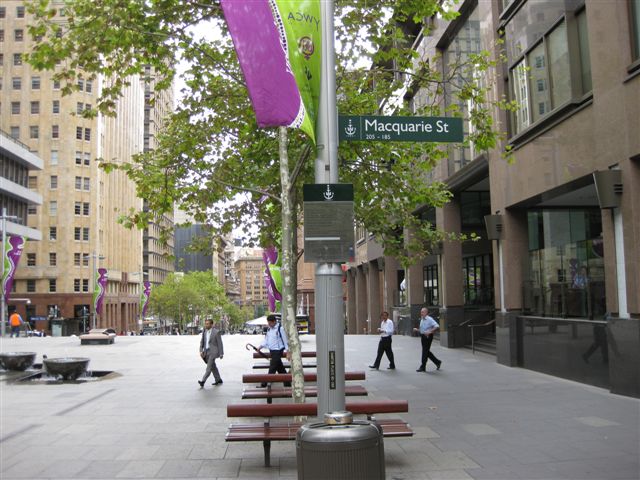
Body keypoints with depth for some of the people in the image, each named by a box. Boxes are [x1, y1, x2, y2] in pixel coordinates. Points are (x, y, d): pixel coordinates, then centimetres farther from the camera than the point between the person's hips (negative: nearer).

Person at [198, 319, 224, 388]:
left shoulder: (216, 332, -11)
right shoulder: (204, 331, 6)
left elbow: (220, 343, -8)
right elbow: (202, 341, 9)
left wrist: (221, 353, -8)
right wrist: (201, 351, -4)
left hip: (213, 351, -7)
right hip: (206, 351, 7)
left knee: (209, 366, -15)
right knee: (213, 366, 14)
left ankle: (203, 382, -23)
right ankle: (218, 380, 25)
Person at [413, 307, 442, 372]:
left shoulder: (430, 319, -13)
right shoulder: (422, 320, 12)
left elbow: (437, 326, -22)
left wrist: (430, 331, -28)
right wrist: (417, 330, 4)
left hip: (428, 336, -9)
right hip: (423, 336, 9)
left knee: (425, 351, -4)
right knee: (427, 351, 14)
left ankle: (422, 367, 3)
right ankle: (437, 362, 29)